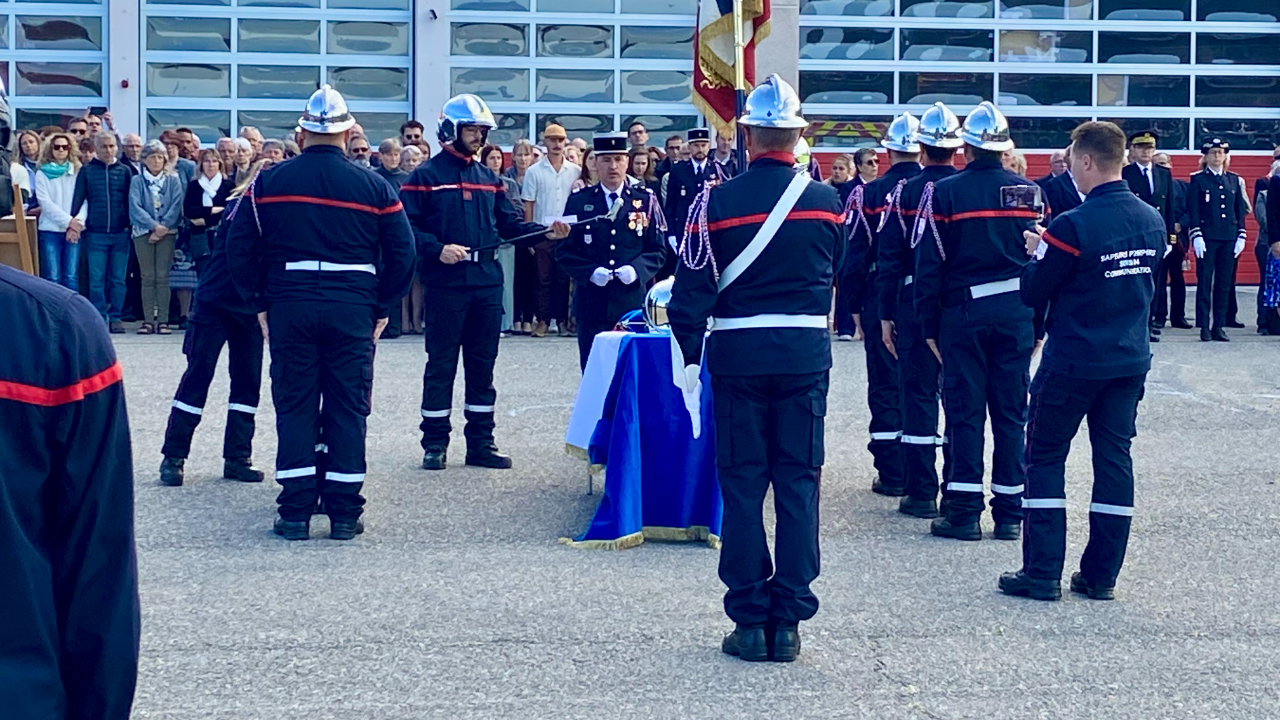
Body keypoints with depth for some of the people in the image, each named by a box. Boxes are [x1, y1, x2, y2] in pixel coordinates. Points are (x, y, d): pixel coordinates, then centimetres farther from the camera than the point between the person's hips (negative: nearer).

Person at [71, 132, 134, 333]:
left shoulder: (124, 171, 8)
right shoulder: (86, 171, 5)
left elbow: (131, 201, 9)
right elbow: (77, 199, 3)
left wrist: (131, 225, 2)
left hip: (120, 233, 1)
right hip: (95, 233, -1)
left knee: (118, 279, 4)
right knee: (96, 279, -1)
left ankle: (115, 317, 10)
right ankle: (100, 317, 4)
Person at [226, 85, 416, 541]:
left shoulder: (268, 183, 2)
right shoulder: (373, 187, 1)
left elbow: (240, 247, 3)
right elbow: (402, 255, 2)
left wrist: (260, 301, 11)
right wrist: (383, 308, 9)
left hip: (289, 308, 1)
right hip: (353, 308, 0)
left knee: (294, 405, 7)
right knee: (347, 407, 5)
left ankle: (296, 512, 6)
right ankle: (344, 513, 7)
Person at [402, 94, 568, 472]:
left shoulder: (489, 179, 16)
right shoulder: (426, 176, -2)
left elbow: (509, 224, 14)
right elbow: (407, 227, -9)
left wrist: (545, 232, -1)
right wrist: (437, 249, -22)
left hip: (487, 283, 6)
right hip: (445, 284, -6)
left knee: (483, 365, 9)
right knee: (441, 364, 0)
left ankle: (480, 442, 16)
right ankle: (435, 443, 9)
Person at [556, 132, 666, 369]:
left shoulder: (646, 201, 8)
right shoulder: (578, 201, 7)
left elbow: (657, 250, 7)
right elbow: (564, 251, 5)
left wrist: (637, 269, -13)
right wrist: (590, 272, -11)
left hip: (634, 305, 0)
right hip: (592, 305, 0)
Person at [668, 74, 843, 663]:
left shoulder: (719, 201, -7)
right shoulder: (826, 200, 0)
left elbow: (692, 287, -6)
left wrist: (690, 353, 2)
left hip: (738, 354, -1)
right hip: (806, 353, 2)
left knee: (742, 484, 5)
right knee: (798, 484, 5)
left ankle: (750, 621, 7)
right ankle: (788, 622, 6)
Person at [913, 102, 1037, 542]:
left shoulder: (945, 193, -6)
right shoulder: (1028, 192, 3)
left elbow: (929, 263, -6)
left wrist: (929, 324, 0)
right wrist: (1039, 321, 11)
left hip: (963, 312, -3)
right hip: (1016, 315, 3)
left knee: (964, 410, 3)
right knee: (1011, 412, 8)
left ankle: (964, 510, 3)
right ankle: (1010, 513, 12)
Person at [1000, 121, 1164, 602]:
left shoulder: (1072, 225, -18)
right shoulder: (1153, 221, 3)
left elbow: (1032, 295, -12)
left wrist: (1038, 253, 7)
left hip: (1074, 362, -6)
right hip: (1131, 360, 6)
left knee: (1045, 458, 5)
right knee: (1114, 458, 10)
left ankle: (1043, 574, 5)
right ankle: (1101, 576, 14)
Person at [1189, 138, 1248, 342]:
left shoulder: (1234, 180, 12)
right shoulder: (1198, 179, 2)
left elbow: (1240, 210, 13)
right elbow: (1193, 211, -3)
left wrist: (1241, 236, 6)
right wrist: (1196, 236, -11)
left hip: (1229, 239, 3)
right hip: (1207, 237, -3)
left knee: (1224, 284, 4)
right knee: (1204, 283, -2)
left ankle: (1219, 326, 9)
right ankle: (1204, 326, 2)